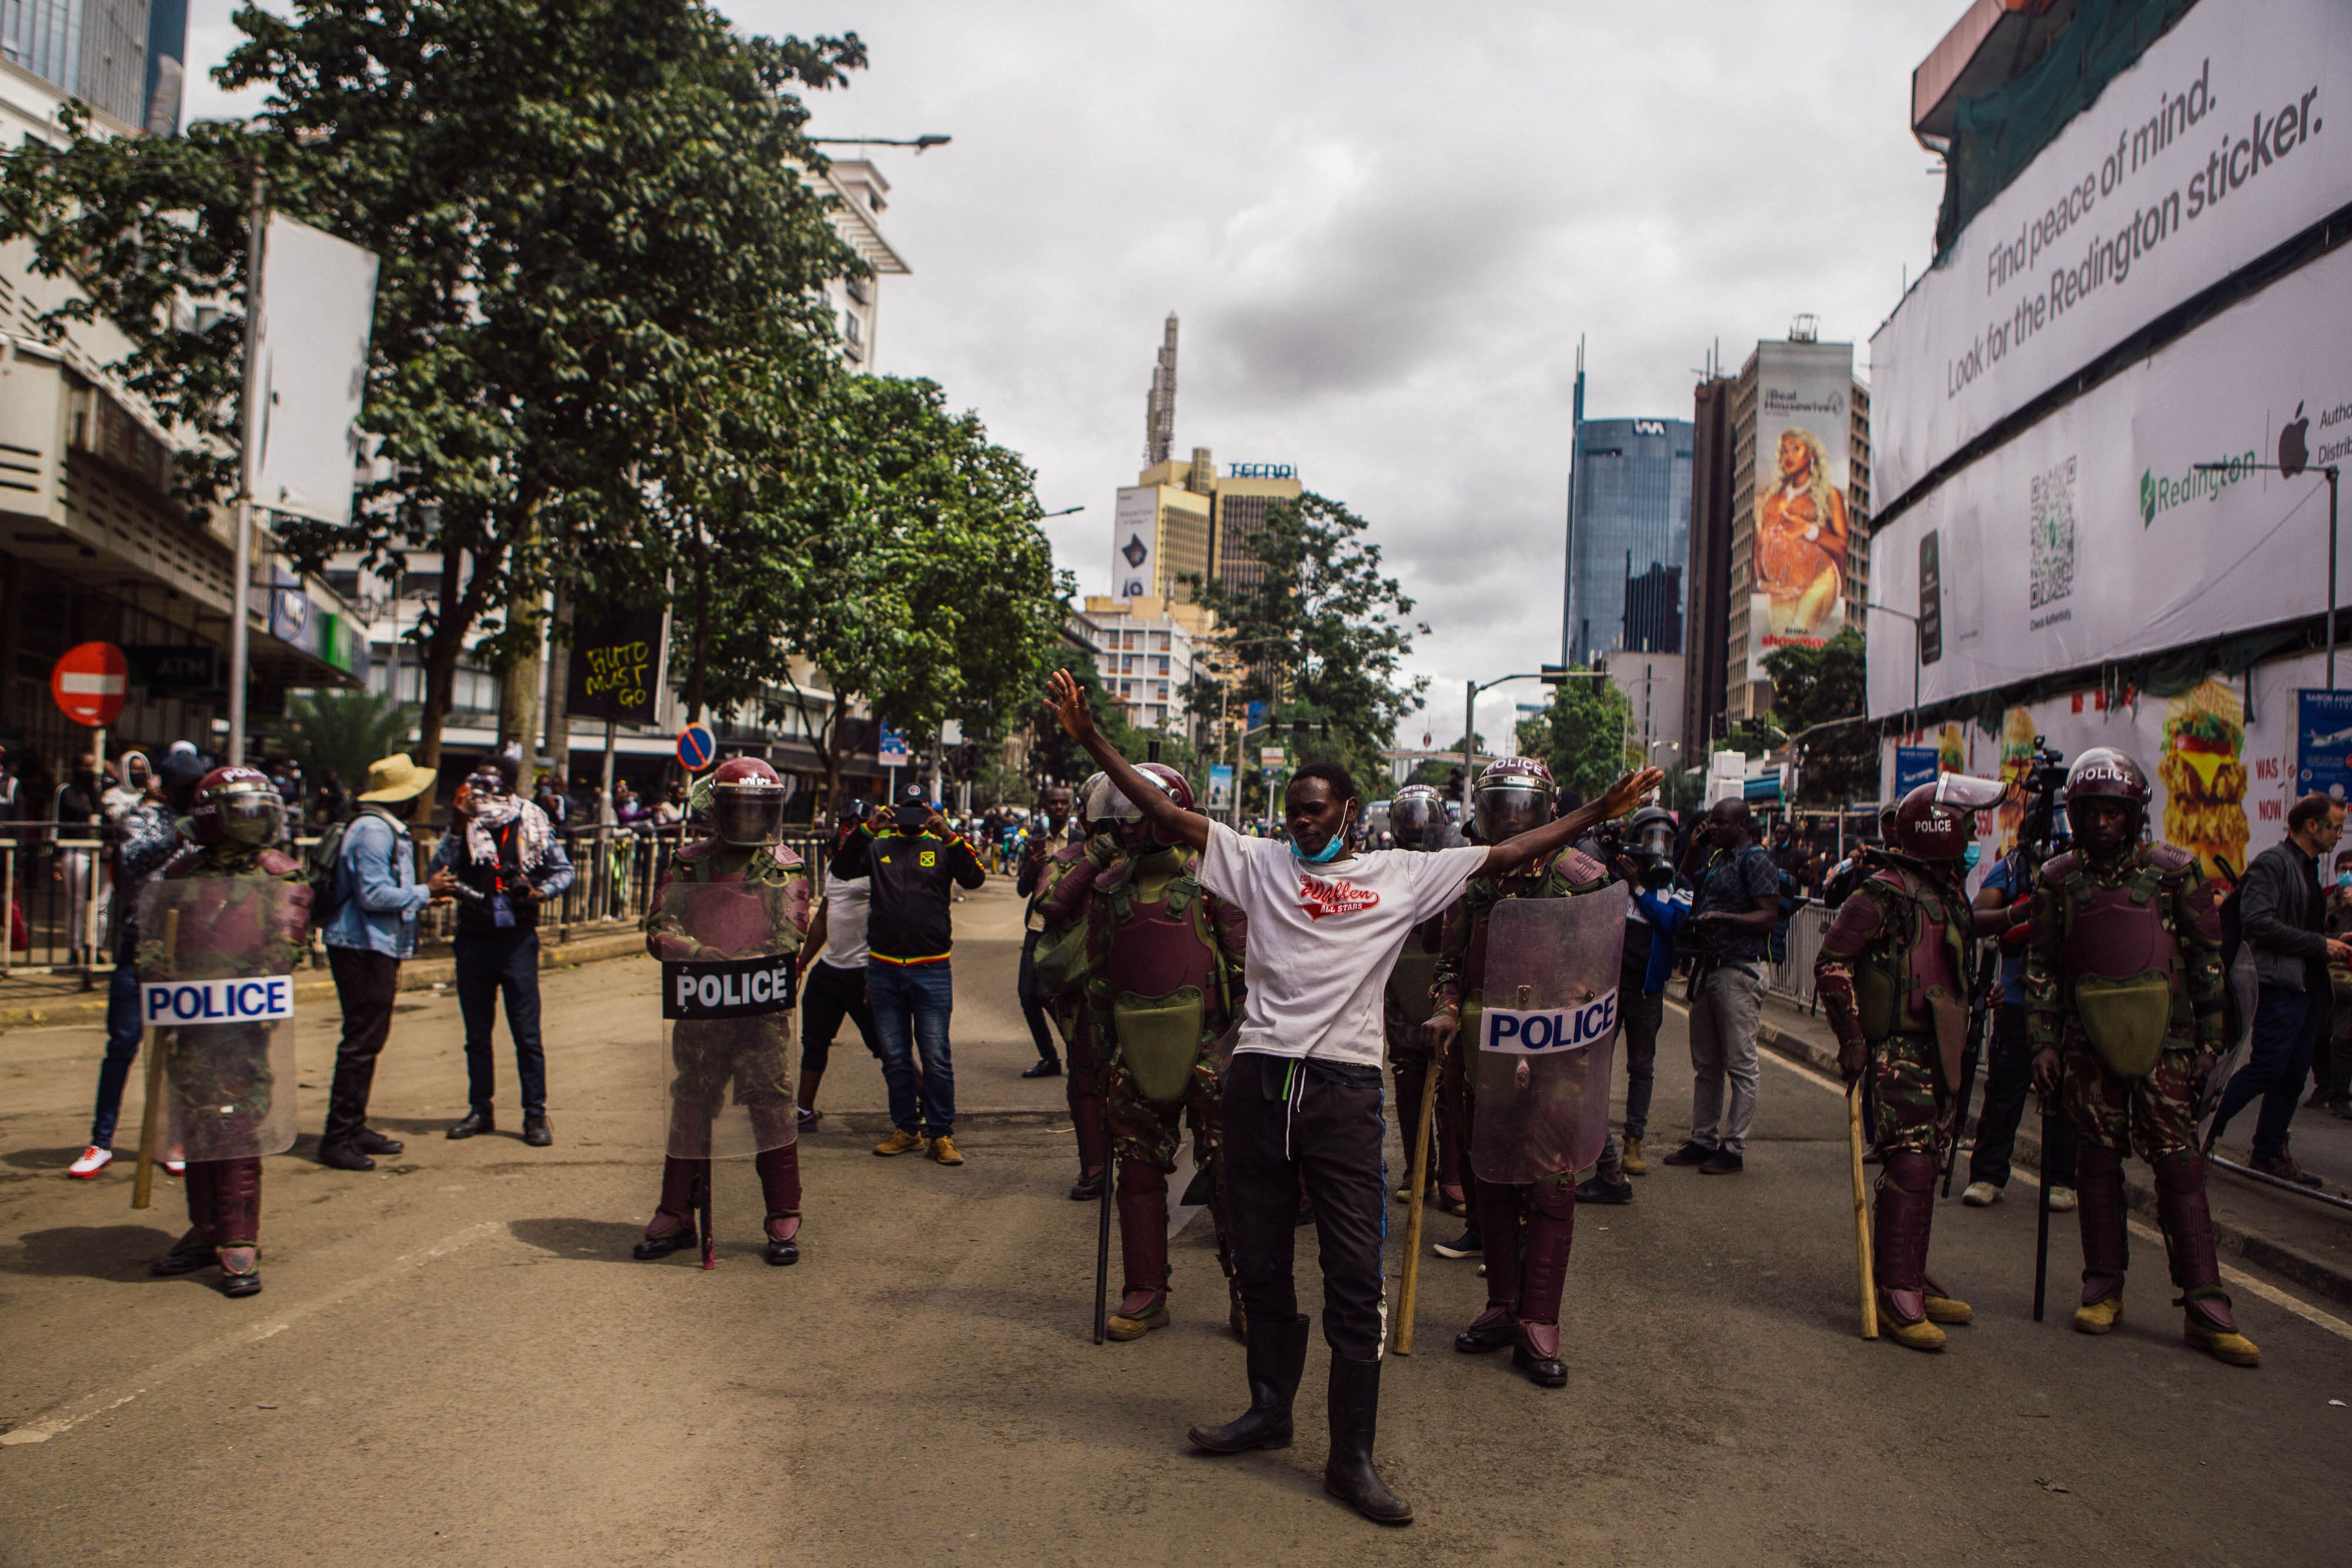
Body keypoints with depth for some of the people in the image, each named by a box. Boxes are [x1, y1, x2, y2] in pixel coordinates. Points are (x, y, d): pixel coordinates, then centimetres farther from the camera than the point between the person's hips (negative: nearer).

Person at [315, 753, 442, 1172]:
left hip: (376, 948, 11)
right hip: (364, 948, -11)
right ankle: (337, 1140, -3)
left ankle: (354, 1128, 25)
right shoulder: (373, 829, -15)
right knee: (362, 1042, -8)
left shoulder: (389, 828, 18)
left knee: (368, 1039, 16)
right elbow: (373, 894, -21)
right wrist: (424, 894, -13)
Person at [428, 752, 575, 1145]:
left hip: (517, 939, -2)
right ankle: (480, 1109, 23)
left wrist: (540, 893, -11)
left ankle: (535, 1114, 6)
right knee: (476, 1032, 11)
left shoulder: (532, 826, -2)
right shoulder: (464, 827, 2)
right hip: (473, 940, 3)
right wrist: (456, 830, -14)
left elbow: (563, 870, 7)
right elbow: (437, 876, -10)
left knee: (526, 1032, -2)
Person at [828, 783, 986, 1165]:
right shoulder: (878, 846, 9)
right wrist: (867, 830, -14)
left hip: (931, 969, -2)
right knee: (894, 1057, 10)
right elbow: (841, 869, -4)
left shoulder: (941, 847, 5)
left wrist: (949, 835, -19)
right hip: (884, 969, 2)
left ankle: (941, 1134, 5)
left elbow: (975, 878, -9)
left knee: (937, 1057, -3)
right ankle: (906, 1129, 22)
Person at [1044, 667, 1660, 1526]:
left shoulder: (1401, 875, 6)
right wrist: (1092, 742, -2)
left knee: (1355, 1275, -2)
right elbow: (1169, 815, 4)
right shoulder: (1260, 862, 8)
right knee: (1260, 1259, 15)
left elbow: (1502, 856, 5)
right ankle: (1270, 1408, 34)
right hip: (1258, 1078, 2)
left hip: (1345, 1088, -2)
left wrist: (1597, 812, 1)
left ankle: (1352, 1457, 9)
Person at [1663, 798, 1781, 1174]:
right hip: (1708, 969, 9)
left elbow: (1768, 917, -15)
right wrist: (1694, 848, 17)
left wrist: (1724, 919, -27)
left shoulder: (1756, 861, -9)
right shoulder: (1716, 859, 17)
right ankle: (1703, 1140, 20)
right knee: (1705, 1065, 13)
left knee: (1740, 1065, -2)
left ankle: (1734, 1149, 2)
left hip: (1739, 971, -9)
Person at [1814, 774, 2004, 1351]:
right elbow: (1832, 962, -15)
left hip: (1939, 1049, 9)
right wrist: (1851, 1036, -17)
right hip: (1899, 1048, -9)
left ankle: (1911, 1279, 25)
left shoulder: (1950, 887, 15)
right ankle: (1896, 1295, -9)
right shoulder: (1886, 892, -14)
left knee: (1924, 1165, 14)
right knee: (1909, 1164, -12)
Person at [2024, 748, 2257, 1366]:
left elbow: (2206, 959, 5)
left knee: (2179, 1166, -3)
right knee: (2097, 1162, 7)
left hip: (2163, 1040, -1)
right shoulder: (2058, 880, 4)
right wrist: (2043, 1041, 2)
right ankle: (2103, 1288, 19)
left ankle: (2205, 1310, 1)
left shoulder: (2173, 870, 0)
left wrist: (2209, 1038, 3)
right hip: (2089, 1041, 2)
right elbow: (2040, 967, 8)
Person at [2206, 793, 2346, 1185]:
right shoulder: (2272, 863, -9)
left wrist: (2332, 947, 6)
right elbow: (2258, 922, -21)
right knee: (2267, 1070, -11)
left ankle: (2270, 1154, 15)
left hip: (2308, 988, 9)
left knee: (2293, 1077, 9)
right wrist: (2321, 945, -16)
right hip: (2280, 987, -9)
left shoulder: (2310, 869, 20)